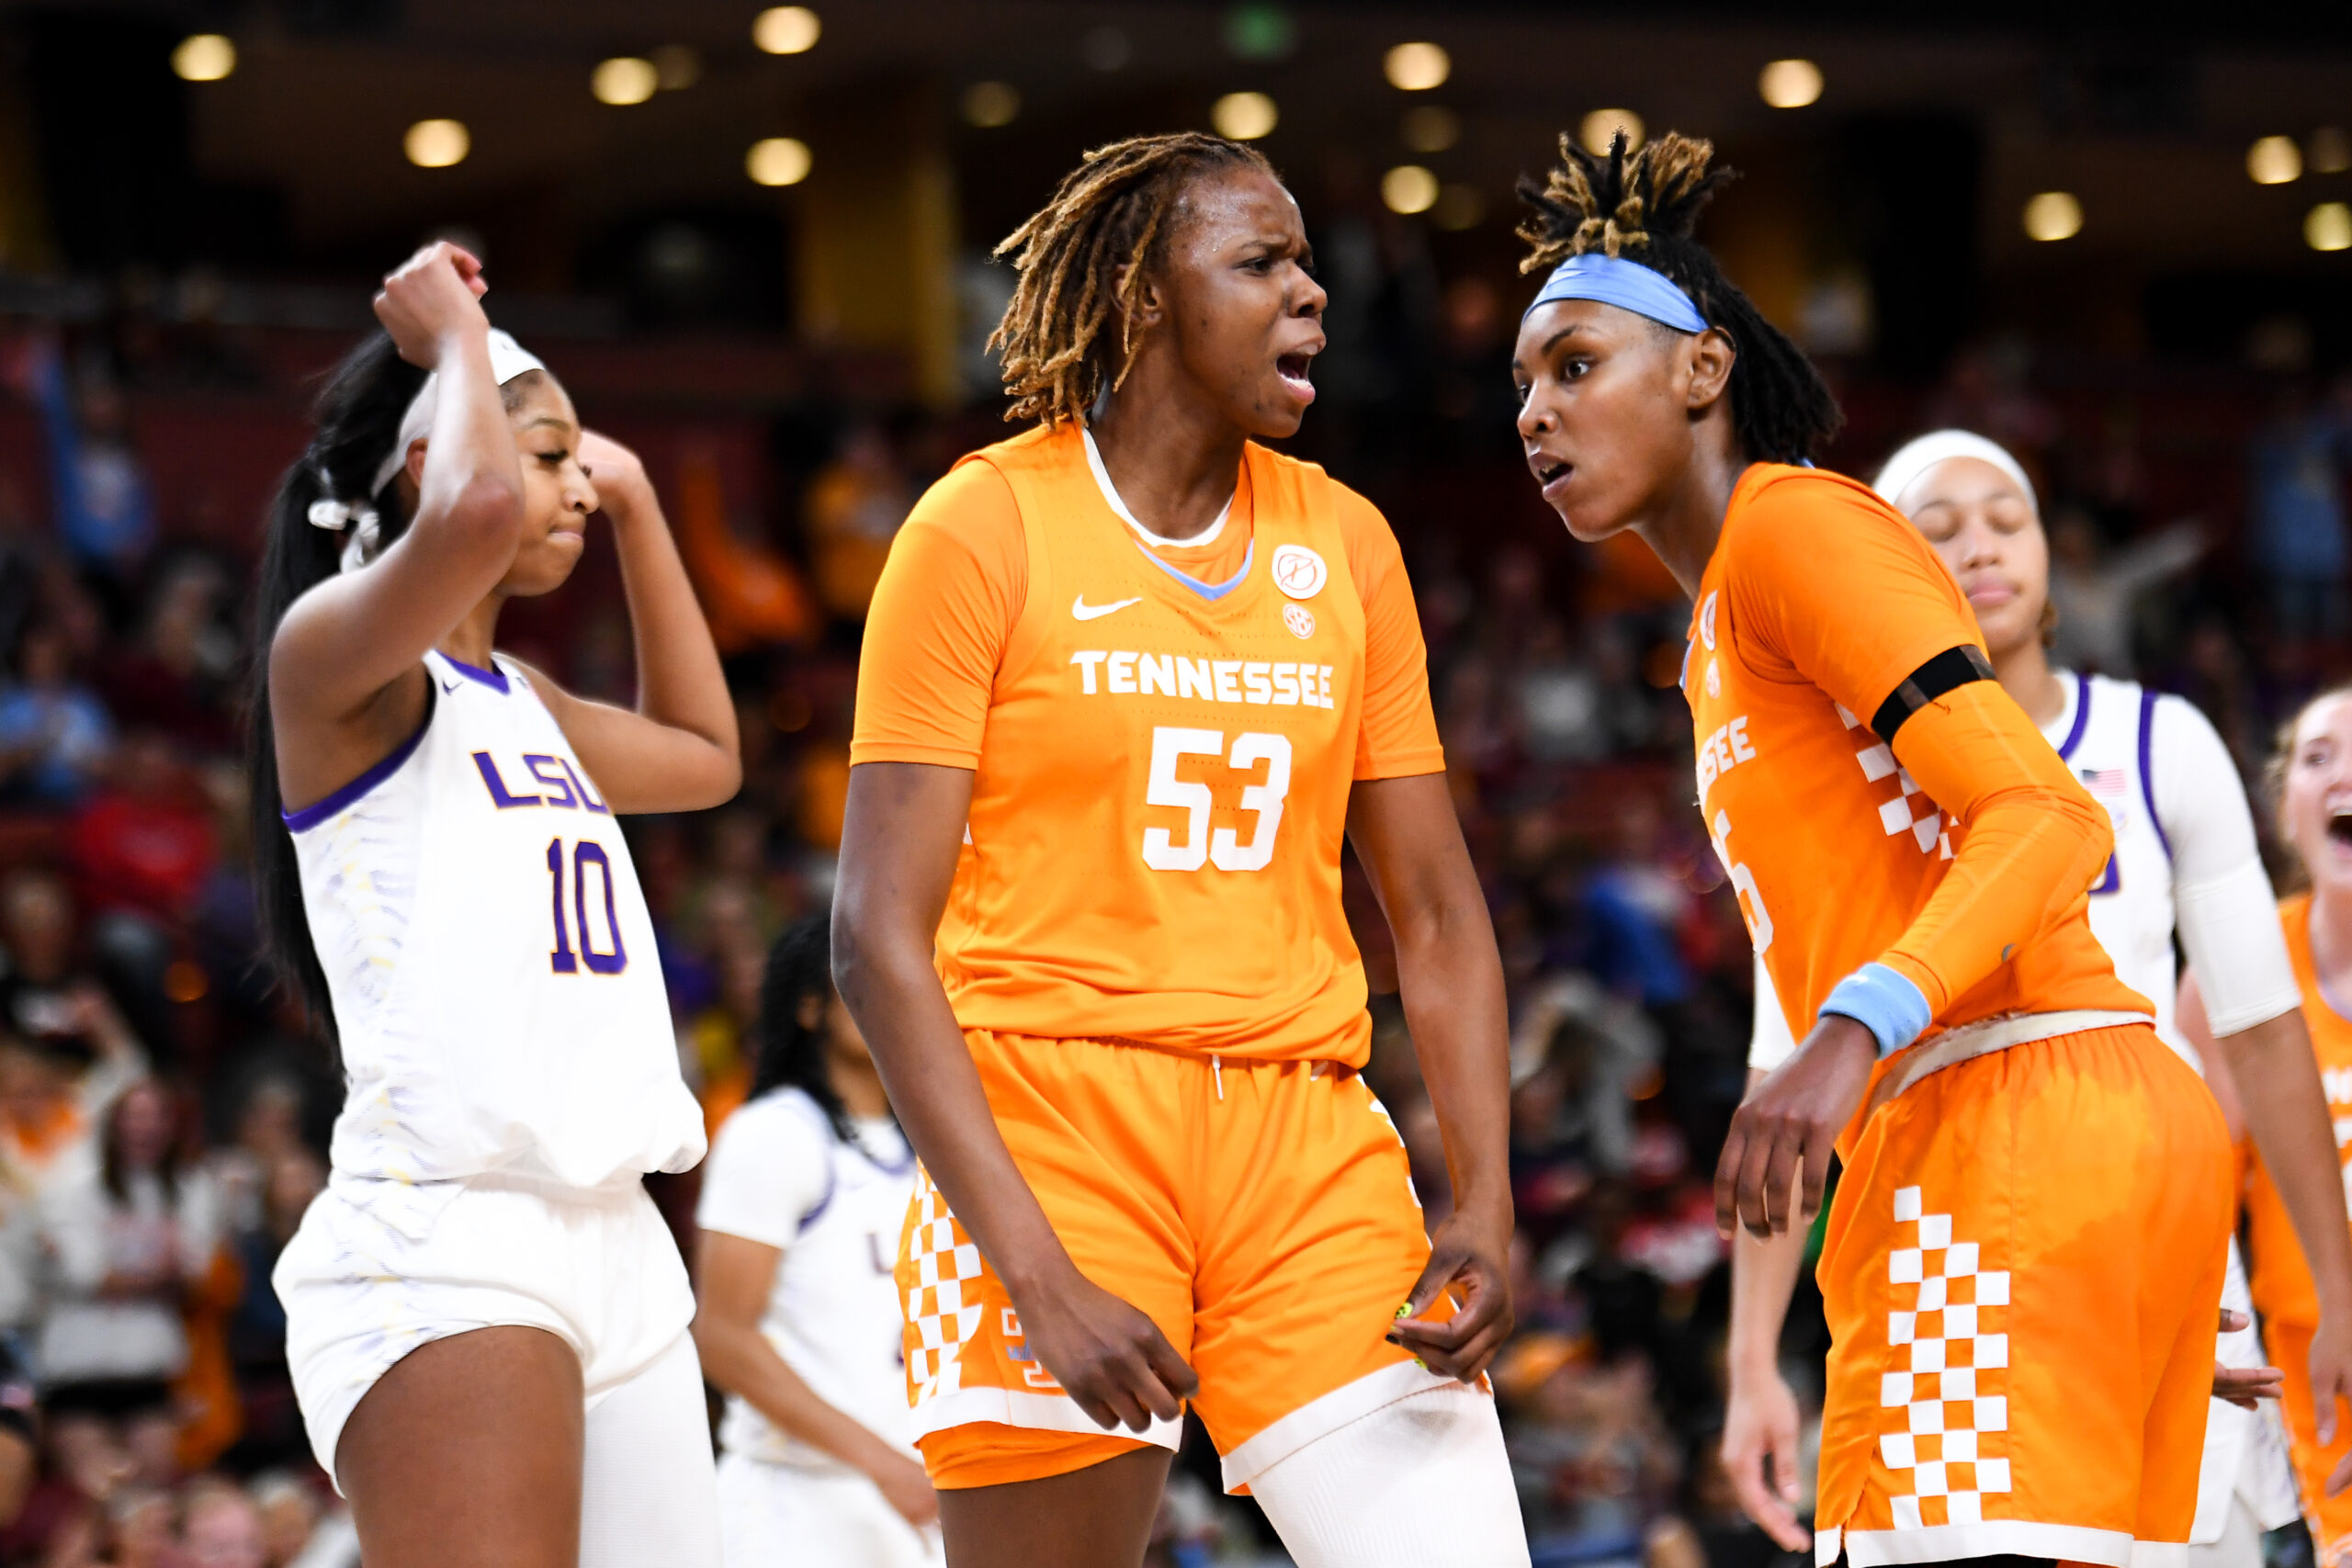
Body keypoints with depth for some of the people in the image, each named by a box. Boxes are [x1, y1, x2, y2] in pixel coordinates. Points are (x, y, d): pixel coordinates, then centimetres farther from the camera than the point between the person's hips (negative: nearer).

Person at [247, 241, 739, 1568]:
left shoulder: (521, 702, 22)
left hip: (610, 1237, 9)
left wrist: (636, 502, 33)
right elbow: (474, 512, -26)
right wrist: (454, 331, -7)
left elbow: (704, 754, 39)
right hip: (444, 1243, -9)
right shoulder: (332, 653, -5)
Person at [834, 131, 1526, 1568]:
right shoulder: (986, 526, -2)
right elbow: (880, 938, -8)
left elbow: (1436, 912, 16)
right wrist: (1039, 1278, -17)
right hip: (1045, 1125, -4)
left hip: (1305, 1140, 4)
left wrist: (1486, 1208, 0)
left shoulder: (1345, 545, 12)